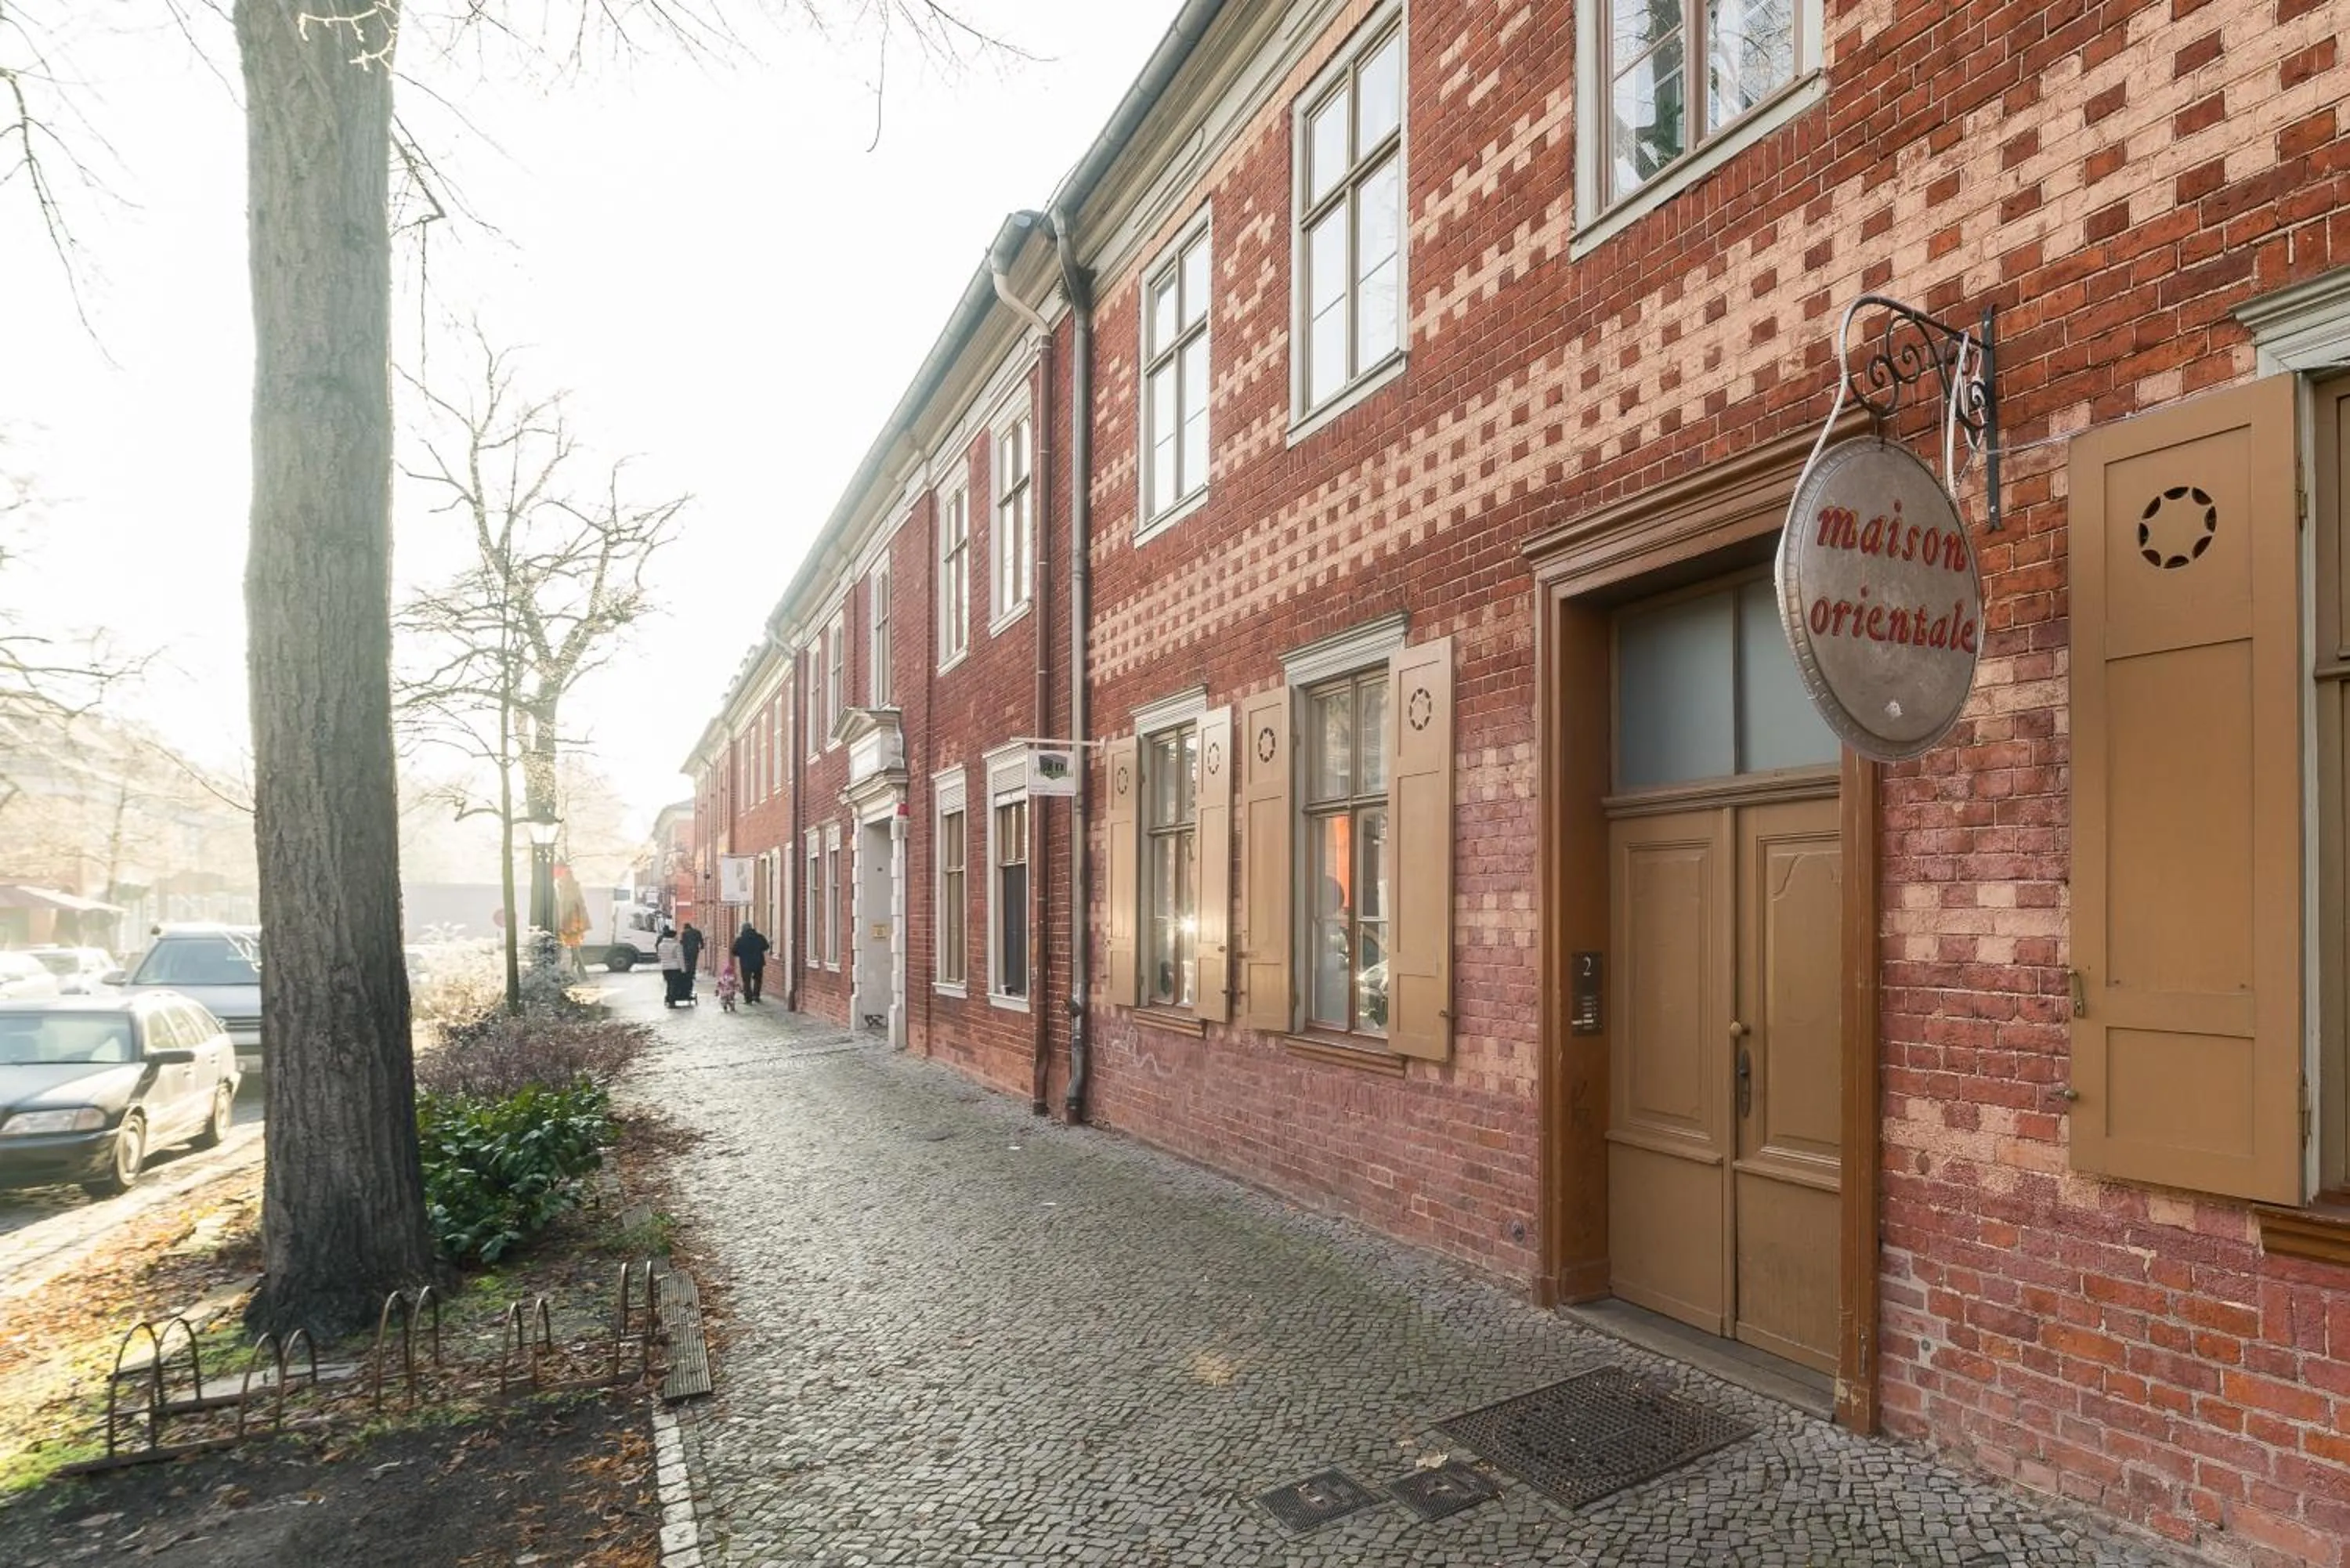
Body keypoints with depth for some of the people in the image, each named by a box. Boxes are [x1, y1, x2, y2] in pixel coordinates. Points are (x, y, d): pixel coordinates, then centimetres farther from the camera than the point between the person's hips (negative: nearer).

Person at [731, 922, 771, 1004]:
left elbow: (735, 952, -6)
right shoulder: (759, 937, -3)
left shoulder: (740, 940, -10)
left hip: (745, 964, -2)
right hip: (758, 963, 2)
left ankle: (748, 998, 8)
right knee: (757, 980, 17)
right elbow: (766, 947, 9)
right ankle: (756, 997, 14)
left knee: (747, 981, 11)